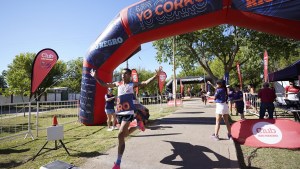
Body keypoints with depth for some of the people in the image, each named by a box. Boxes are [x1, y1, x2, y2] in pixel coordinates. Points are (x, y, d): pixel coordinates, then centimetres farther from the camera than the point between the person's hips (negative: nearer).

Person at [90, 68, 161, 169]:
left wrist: (156, 75, -18)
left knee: (120, 136, -14)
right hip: (119, 113, 6)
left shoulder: (133, 84, 1)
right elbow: (104, 84, 20)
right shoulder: (118, 84, 13)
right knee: (125, 134, 18)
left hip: (128, 113, -6)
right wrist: (95, 77, 17)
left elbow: (145, 83, -8)